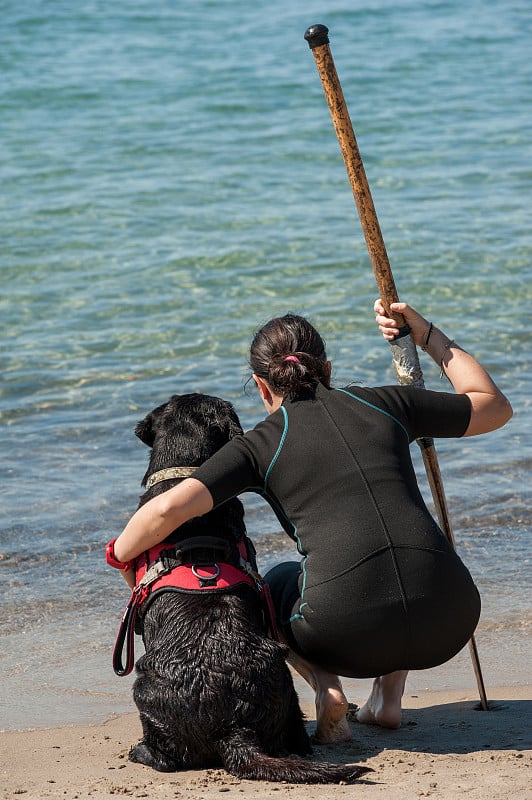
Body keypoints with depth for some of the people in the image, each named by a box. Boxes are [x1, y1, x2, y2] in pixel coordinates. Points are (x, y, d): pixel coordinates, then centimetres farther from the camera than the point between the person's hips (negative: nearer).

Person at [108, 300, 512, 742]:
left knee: (278, 584, 34)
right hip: (450, 628, 3)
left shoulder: (261, 444, 8)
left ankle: (325, 685, 7)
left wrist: (120, 556, 14)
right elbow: (495, 406, 31)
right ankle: (388, 693, 22)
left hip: (351, 636, -2)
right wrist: (429, 336, 38)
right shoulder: (383, 404, 16)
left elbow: (169, 508, -5)